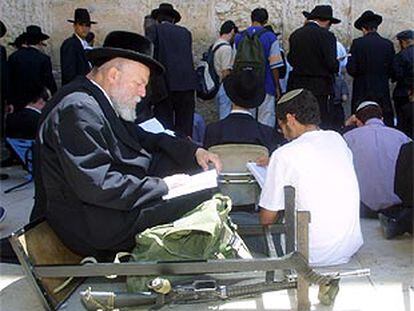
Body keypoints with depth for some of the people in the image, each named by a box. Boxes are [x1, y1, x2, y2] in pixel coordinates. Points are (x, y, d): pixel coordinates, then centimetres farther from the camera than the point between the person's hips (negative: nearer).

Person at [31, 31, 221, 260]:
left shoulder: (98, 102, 9)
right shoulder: (78, 110, -22)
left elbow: (141, 138, 16)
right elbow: (98, 186, -29)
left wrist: (194, 151, 3)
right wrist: (162, 186, -21)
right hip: (95, 224, -11)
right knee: (203, 198, -18)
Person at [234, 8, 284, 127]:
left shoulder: (239, 37, 4)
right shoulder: (270, 37, -5)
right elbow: (274, 65, -7)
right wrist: (277, 87, 3)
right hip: (266, 86, -3)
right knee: (266, 121, 3)